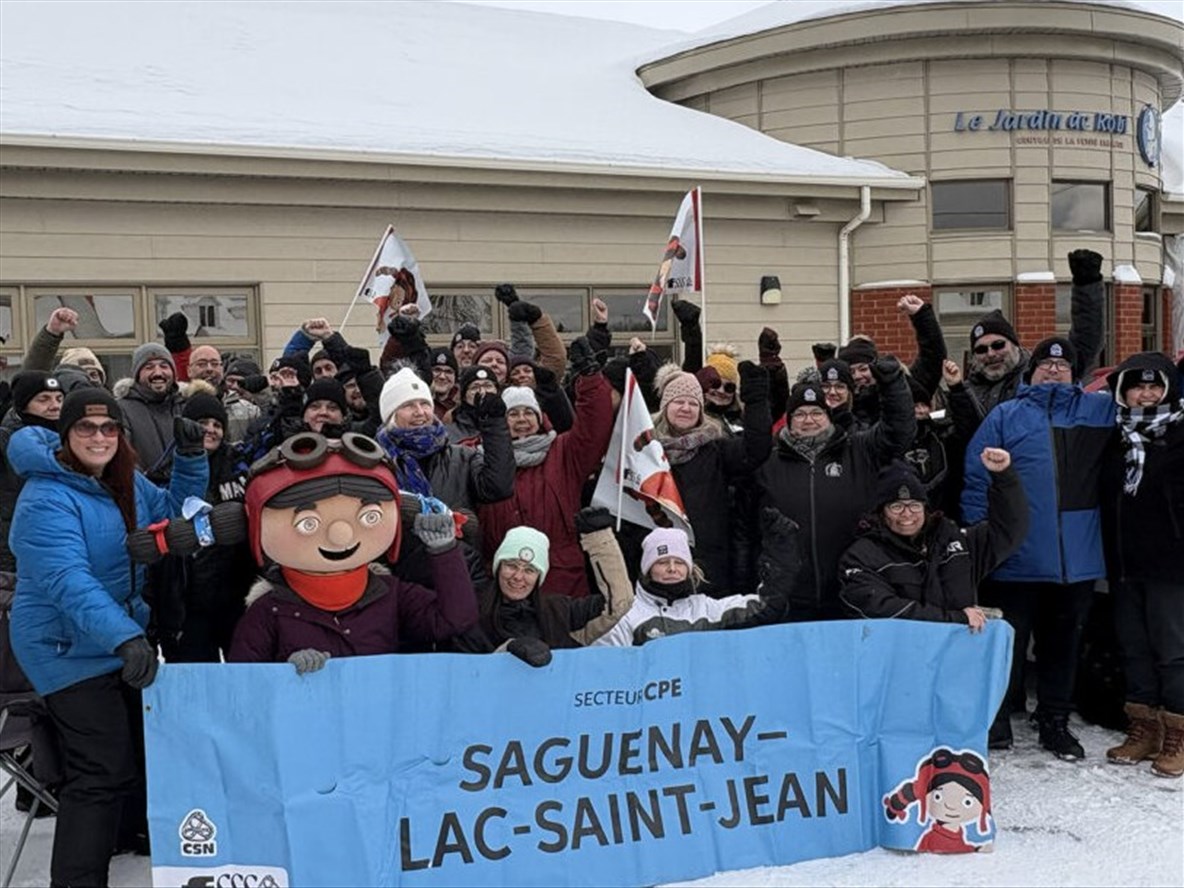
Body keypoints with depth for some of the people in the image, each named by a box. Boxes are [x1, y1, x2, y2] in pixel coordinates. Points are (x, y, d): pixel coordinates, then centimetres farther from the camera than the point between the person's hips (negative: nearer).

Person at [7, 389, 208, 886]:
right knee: (104, 770, -14)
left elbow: (174, 512, 14)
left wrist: (190, 458, -5)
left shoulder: (127, 483, 2)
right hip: (70, 650, -9)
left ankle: (132, 831, 47)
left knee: (141, 745, 24)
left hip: (123, 637, 9)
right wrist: (125, 637, -46)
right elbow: (68, 581, -34)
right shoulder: (47, 499, -24)